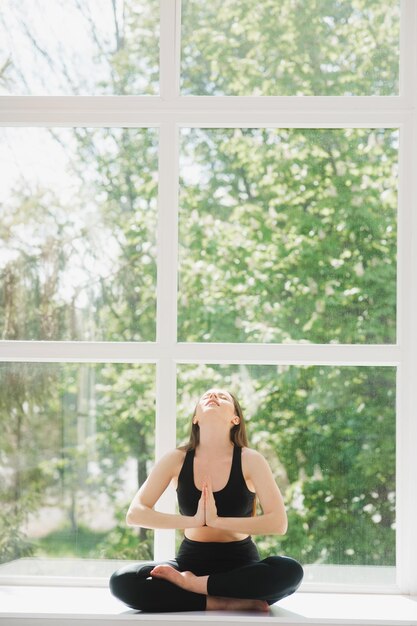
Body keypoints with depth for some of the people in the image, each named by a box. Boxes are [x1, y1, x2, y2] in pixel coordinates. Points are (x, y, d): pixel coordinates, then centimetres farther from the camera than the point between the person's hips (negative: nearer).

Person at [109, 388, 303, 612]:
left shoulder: (250, 459, -8)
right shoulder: (176, 459, -4)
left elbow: (278, 523, -16)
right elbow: (134, 514, -9)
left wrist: (216, 520, -23)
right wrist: (194, 520, -20)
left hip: (241, 564, -1)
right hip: (191, 560, 1)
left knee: (289, 570, -34)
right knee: (121, 581, -25)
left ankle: (191, 583, -21)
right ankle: (220, 603, -26)